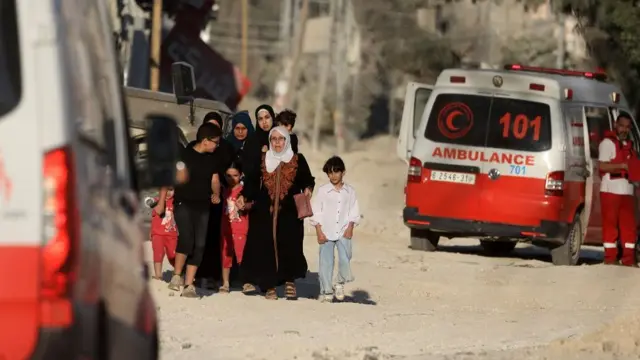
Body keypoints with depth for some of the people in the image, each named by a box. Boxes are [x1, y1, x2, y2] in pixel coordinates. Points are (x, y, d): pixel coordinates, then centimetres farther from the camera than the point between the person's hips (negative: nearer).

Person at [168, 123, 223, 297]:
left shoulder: (211, 160, 11)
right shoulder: (183, 155, -6)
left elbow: (215, 180, 18)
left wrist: (216, 194, 1)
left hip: (202, 207, 5)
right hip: (183, 204, -5)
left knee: (199, 245, 0)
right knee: (186, 238, -24)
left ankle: (189, 285, 4)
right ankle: (176, 276, -11)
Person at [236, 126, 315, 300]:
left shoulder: (298, 160, 9)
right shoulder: (262, 160, 11)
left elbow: (307, 180, 11)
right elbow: (252, 182, 10)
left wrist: (307, 189, -10)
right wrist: (244, 196, -5)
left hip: (290, 213, -1)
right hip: (265, 213, 1)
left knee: (289, 245, -13)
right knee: (266, 247, -6)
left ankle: (290, 281, -1)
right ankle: (269, 285, -1)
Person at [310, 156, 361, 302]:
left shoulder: (350, 191, 7)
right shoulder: (323, 191, 2)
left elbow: (354, 212, 9)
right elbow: (316, 212, 2)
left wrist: (350, 227, -5)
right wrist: (319, 232, -5)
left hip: (344, 232, 0)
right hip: (326, 233, 0)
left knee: (345, 260, -12)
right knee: (325, 262, -1)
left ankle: (340, 283, 11)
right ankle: (326, 291, 6)